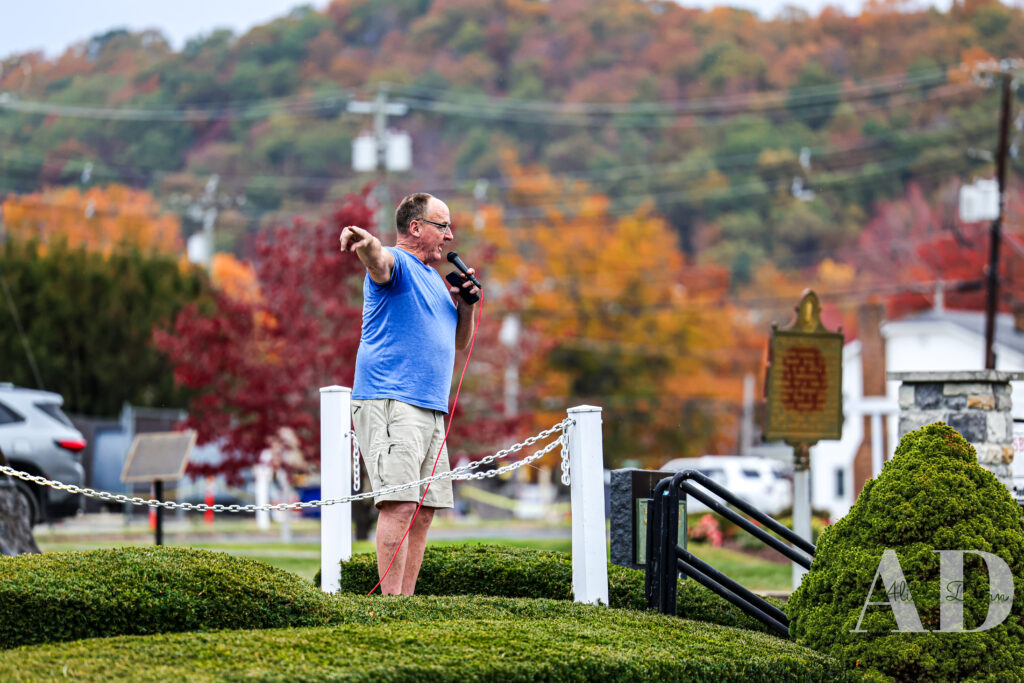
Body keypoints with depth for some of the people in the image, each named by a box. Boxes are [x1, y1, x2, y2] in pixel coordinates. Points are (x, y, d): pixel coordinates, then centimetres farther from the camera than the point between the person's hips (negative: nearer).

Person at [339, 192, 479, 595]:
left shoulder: (432, 278, 24)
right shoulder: (396, 264, -4)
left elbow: (459, 341, 28)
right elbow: (377, 259, -29)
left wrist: (466, 304, 8)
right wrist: (365, 242, -53)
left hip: (431, 410, 9)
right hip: (389, 403, -9)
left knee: (424, 510, 7)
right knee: (400, 504, -17)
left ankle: (406, 599, 10)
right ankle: (391, 602, -19)